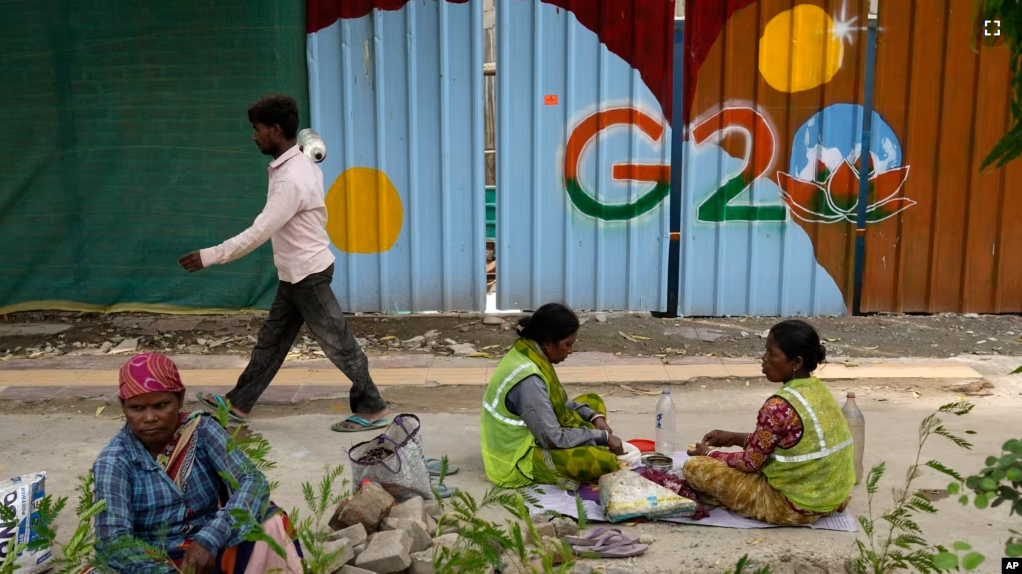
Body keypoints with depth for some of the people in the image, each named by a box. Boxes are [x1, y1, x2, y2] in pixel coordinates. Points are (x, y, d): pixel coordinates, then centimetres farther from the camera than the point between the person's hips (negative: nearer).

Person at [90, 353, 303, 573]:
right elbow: (112, 541, -22)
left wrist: (209, 540, -32)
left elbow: (253, 482, -18)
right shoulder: (114, 461, -11)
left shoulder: (200, 430, -6)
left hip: (212, 552, 1)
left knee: (268, 520, -24)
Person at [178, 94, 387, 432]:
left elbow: (258, 233, -26)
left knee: (337, 343, 1)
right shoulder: (298, 165, 5)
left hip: (308, 274, -10)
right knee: (272, 339, 16)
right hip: (296, 273, 10)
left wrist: (209, 256, -21)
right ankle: (238, 403, 25)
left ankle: (371, 409, 12)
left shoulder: (291, 179, -26)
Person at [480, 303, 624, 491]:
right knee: (604, 460, -27)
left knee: (593, 401, 14)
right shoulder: (528, 380, -29)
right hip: (519, 461, -10)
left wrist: (594, 417, -1)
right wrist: (603, 436, -16)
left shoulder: (526, 354, -1)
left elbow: (556, 403, 13)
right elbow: (553, 439, -26)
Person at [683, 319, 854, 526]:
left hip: (795, 505, -9)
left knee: (694, 466, -9)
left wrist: (709, 454, 3)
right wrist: (735, 438, 14)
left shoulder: (779, 406, -24)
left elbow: (751, 463, -13)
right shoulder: (818, 390, 2)